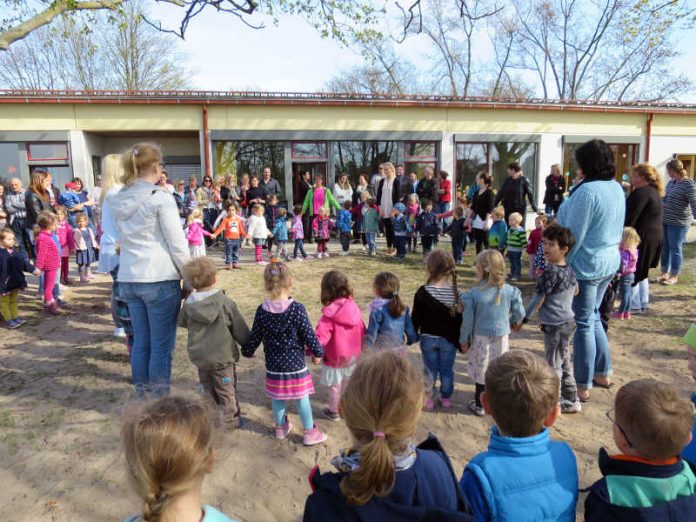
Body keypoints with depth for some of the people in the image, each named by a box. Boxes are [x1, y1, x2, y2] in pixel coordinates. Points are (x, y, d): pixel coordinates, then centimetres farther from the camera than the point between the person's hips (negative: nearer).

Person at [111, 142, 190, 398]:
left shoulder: (119, 200, 10)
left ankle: (142, 397, 25)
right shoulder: (160, 198, -11)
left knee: (140, 341, 15)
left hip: (128, 279, 7)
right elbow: (177, 244, -11)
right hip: (159, 279, -7)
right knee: (161, 346, 2)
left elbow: (121, 239, 18)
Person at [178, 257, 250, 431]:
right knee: (227, 391, 13)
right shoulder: (225, 302, -17)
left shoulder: (188, 304, -8)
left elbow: (182, 323, 12)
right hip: (223, 356, -3)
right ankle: (231, 420, 22)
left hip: (199, 356, 3)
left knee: (207, 389, 22)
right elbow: (240, 329, -8)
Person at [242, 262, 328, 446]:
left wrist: (247, 351, 23)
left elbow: (254, 337, 3)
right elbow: (309, 336, -15)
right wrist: (317, 353, 3)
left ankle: (281, 428, 39)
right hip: (296, 365, -3)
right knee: (302, 399, 11)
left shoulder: (262, 311, -8)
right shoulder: (297, 309, -19)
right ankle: (310, 433, 24)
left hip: (274, 367, 3)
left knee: (277, 399, 20)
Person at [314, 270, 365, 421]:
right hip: (353, 356, 5)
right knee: (348, 384, 24)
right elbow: (362, 330, 1)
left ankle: (334, 412, 34)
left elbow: (320, 338, -32)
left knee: (334, 387, 16)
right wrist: (361, 347, 16)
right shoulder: (354, 307, -10)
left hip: (335, 359, -5)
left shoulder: (329, 315, -27)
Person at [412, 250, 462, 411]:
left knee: (430, 369, 15)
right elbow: (460, 319, -7)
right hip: (449, 339, 1)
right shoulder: (456, 292, -14)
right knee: (447, 370, 17)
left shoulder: (423, 292, -18)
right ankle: (446, 398, 31)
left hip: (428, 338, -1)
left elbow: (416, 318, -9)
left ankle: (429, 399, 25)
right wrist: (461, 340, 4)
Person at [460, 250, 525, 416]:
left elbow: (467, 320, -11)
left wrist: (463, 339, 3)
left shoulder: (473, 294, -17)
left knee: (481, 371, 12)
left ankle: (480, 405, 25)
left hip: (481, 338, -2)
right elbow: (519, 313, 0)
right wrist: (515, 323, 23)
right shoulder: (510, 291, -10)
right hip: (501, 338, 2)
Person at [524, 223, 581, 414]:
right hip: (569, 321, 9)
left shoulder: (550, 272, -20)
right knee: (565, 363, 18)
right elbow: (575, 289, 19)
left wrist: (524, 318, -6)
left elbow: (538, 299, -16)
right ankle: (571, 401, 28)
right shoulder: (569, 270, 6)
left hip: (555, 326, -9)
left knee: (553, 366, 2)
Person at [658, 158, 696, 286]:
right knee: (665, 248, 11)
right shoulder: (671, 182, 10)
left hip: (678, 223, -7)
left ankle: (674, 276, 13)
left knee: (675, 249, 2)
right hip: (664, 221, 7)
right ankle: (665, 273, 22)